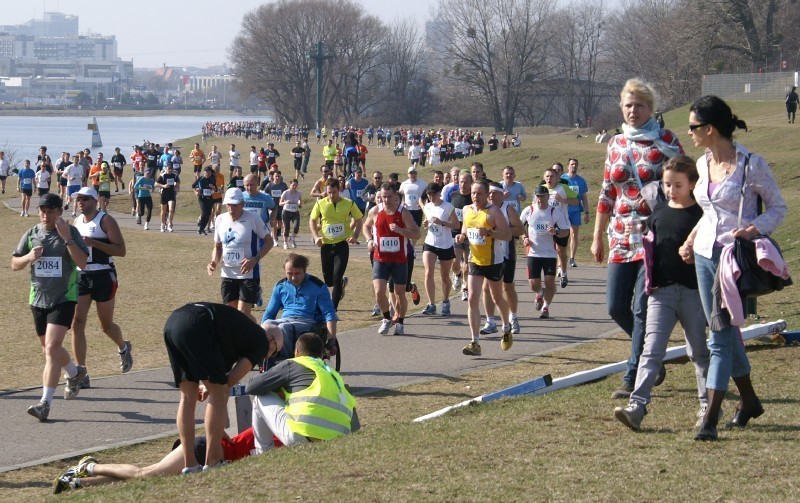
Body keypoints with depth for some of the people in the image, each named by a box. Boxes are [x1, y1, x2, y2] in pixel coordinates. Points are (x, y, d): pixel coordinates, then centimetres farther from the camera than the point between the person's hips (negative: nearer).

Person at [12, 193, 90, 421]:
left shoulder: (71, 232, -5)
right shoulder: (31, 235, 5)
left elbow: (82, 263, -15)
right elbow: (14, 264, 11)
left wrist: (67, 238, -24)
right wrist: (29, 257, -11)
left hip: (64, 299, -5)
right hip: (38, 299, 5)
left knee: (52, 348, -17)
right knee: (49, 348, 18)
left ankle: (45, 403, -20)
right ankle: (75, 373, 48)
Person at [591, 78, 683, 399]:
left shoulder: (666, 141, -2)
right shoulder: (615, 145, 12)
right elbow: (606, 194, 17)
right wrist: (597, 237, 16)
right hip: (622, 237, 5)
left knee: (642, 308, -9)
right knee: (616, 307, 4)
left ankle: (633, 378, -3)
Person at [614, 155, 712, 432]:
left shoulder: (701, 214, -2)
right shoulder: (659, 211, 10)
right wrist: (650, 279, 8)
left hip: (693, 291, -3)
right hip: (661, 290, 3)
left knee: (699, 351, 9)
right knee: (651, 350, -6)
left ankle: (708, 406, 21)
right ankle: (636, 406, -15)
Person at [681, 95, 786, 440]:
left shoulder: (751, 164, -11)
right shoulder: (703, 164, 9)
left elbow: (778, 208, -3)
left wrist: (756, 229, -20)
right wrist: (691, 240, 11)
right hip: (705, 256, 7)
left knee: (721, 338, -10)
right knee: (724, 334, 11)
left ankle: (710, 418, -10)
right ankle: (748, 400, 28)